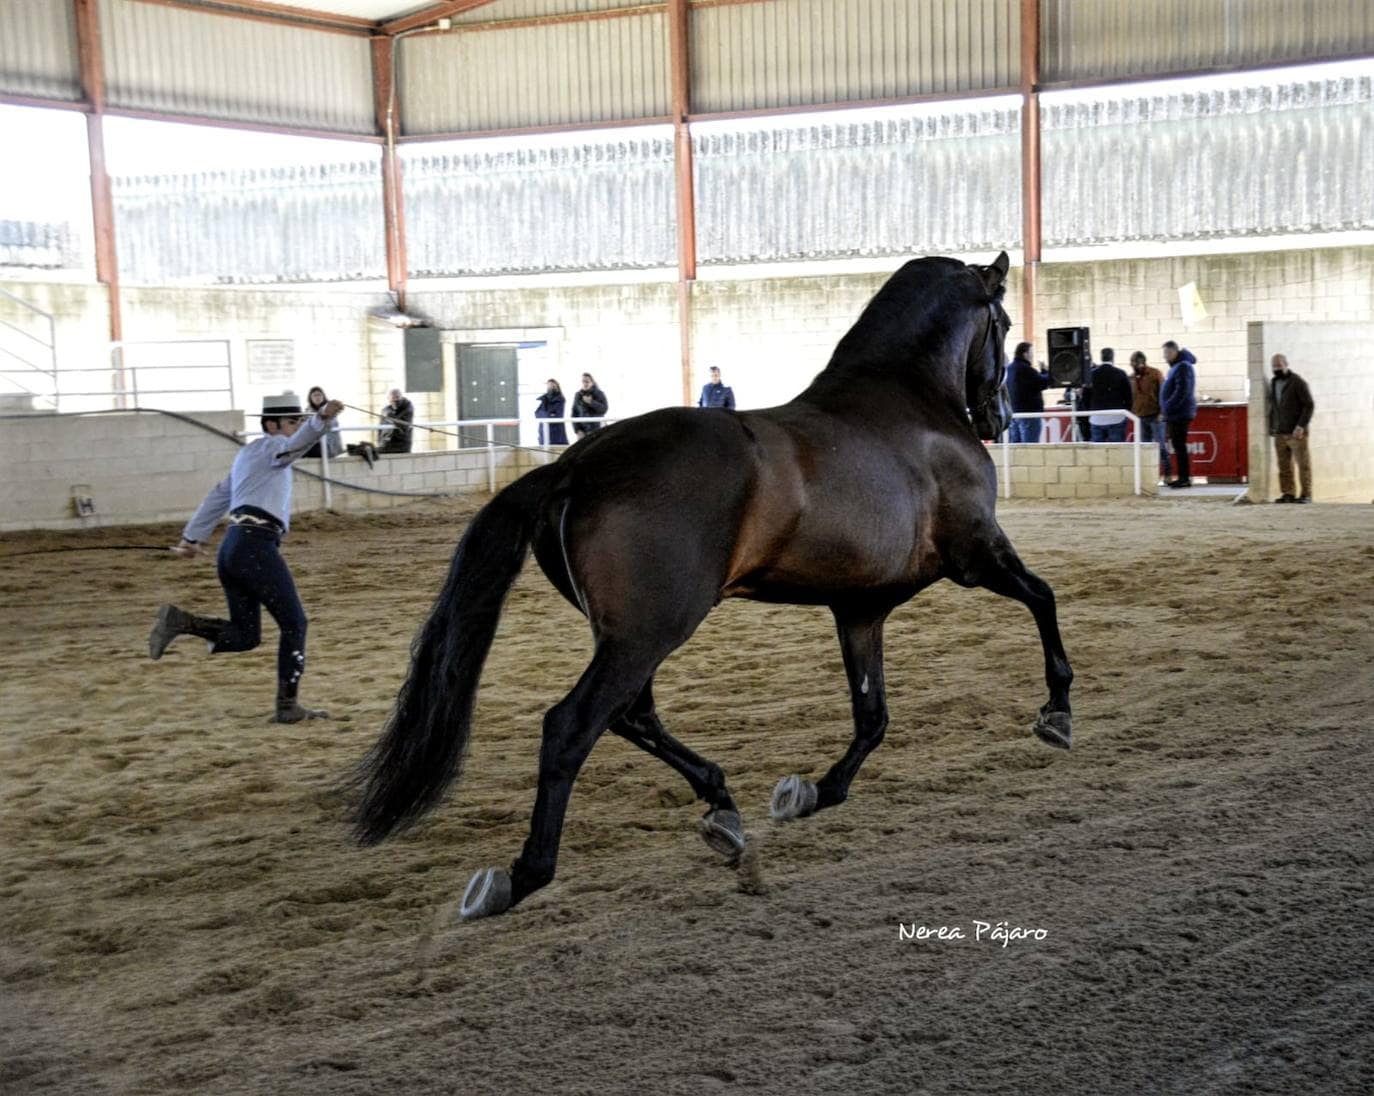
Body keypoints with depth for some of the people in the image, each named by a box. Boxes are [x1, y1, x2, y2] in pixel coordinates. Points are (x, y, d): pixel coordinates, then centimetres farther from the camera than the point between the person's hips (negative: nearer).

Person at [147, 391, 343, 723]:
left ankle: (180, 621, -8)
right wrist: (322, 418, -42)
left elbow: (218, 496, 33)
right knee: (294, 624, 1)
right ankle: (287, 706, 1)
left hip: (231, 548, 9)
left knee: (244, 636, 10)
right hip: (257, 546, -9)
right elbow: (297, 443, -23)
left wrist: (193, 537, 40)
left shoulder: (248, 454, 27)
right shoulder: (270, 446, 1)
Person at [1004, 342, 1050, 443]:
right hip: (1029, 411, -9)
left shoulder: (1009, 368, 12)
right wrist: (1045, 371, 2)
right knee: (1030, 446, -9)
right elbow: (1044, 383, -15)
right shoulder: (1025, 369, -16)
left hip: (1014, 411, 9)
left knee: (1015, 444, 9)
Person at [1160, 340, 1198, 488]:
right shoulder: (1176, 366, 19)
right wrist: (1165, 409, 17)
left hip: (1180, 414, -10)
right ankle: (1183, 477, 15)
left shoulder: (1183, 367, -14)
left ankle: (1185, 478, -8)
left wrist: (1168, 407, -19)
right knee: (1178, 446, 11)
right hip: (1175, 414, 10)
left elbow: (1182, 391, -22)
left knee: (1179, 446, -9)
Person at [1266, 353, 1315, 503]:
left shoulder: (1298, 383, -5)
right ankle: (1288, 494, 8)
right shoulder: (1272, 384, 15)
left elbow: (1309, 405, -9)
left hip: (1296, 433, -6)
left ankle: (1306, 494, 0)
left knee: (1303, 464, -3)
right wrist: (1270, 427, 13)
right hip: (1279, 434, 6)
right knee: (1284, 466, 3)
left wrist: (1301, 426, -17)